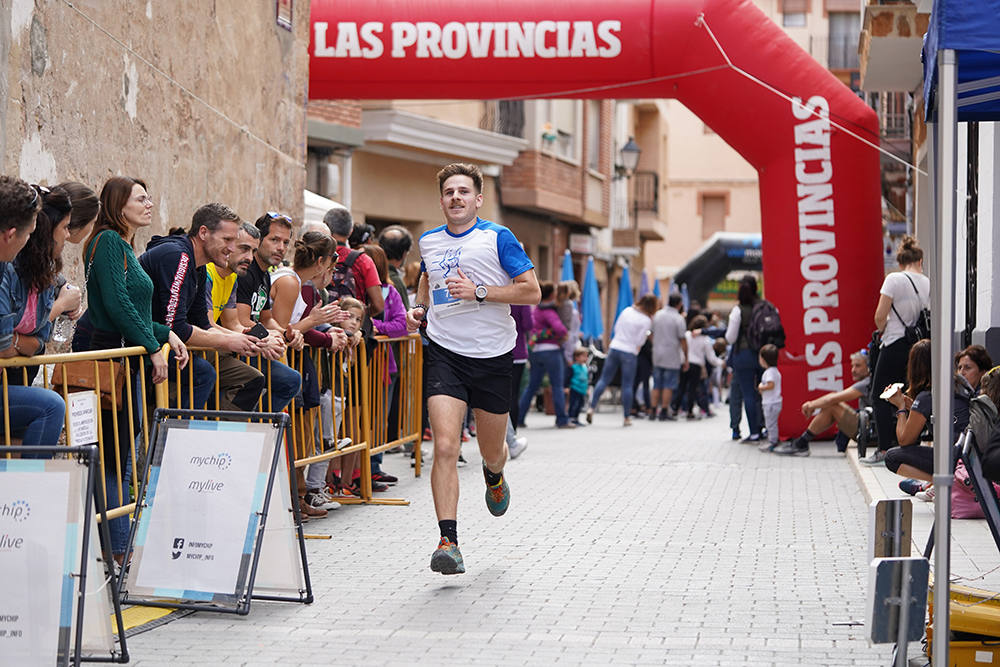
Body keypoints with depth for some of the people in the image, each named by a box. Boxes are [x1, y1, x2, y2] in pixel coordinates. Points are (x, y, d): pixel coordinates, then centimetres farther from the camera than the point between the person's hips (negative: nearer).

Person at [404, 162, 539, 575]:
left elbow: (532, 292, -9)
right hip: (444, 353, 1)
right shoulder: (428, 242, 9)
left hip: (492, 356, -1)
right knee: (445, 446, -17)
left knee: (492, 451, 14)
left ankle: (494, 478, 53)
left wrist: (479, 292, -17)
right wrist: (420, 308, 11)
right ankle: (448, 541, -18)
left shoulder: (498, 238, -4)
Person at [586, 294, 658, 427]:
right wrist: (647, 335, 8)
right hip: (629, 353, -4)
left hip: (614, 347, 4)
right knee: (627, 385, 2)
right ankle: (627, 418, 6)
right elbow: (639, 341, -10)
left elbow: (616, 328, 10)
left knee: (604, 380, 8)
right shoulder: (646, 320, -10)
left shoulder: (627, 311, 3)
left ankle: (592, 408, -2)